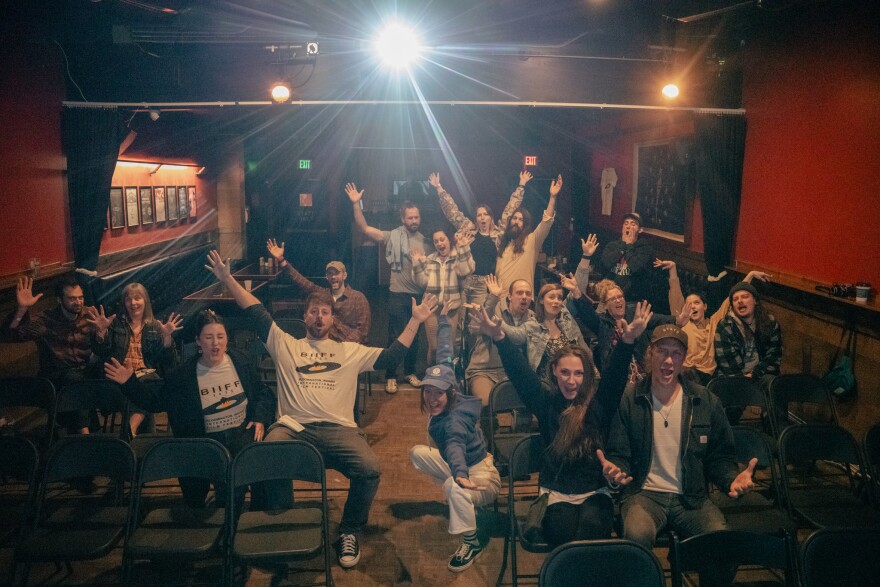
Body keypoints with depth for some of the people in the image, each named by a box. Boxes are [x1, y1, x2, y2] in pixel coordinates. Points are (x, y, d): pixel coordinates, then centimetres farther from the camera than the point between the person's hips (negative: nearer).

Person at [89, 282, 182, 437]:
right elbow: (100, 353, 11)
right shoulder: (116, 323, 21)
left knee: (147, 383, -38)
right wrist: (101, 331, -7)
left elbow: (168, 360, 6)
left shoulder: (156, 326, 17)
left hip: (146, 372, 0)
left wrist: (167, 336, -11)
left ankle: (131, 426, -45)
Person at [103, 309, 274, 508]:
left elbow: (262, 394, 14)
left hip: (243, 432, 1)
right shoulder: (182, 374, 0)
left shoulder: (241, 362, 5)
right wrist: (130, 383, -8)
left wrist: (260, 419, -3)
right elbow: (155, 400, 6)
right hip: (207, 439, -1)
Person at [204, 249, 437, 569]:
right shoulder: (285, 345, 20)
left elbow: (390, 357, 14)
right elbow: (256, 313, 15)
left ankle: (349, 531, 1)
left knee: (370, 469, -28)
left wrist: (415, 321, 8)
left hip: (338, 429, 0)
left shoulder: (351, 351, 21)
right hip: (292, 427, 0)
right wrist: (228, 279, 8)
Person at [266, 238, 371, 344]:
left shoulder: (358, 298, 1)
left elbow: (362, 329, -3)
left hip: (349, 345, -3)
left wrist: (345, 345, -16)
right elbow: (301, 281, 4)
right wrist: (281, 260, -5)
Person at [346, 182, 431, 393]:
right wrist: (356, 204, -22)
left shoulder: (425, 241, 7)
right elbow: (364, 228, -14)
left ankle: (410, 372, 28)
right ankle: (390, 376, 11)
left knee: (414, 335, 13)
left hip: (419, 294, 4)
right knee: (396, 335, 0)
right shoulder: (393, 237, -5)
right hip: (398, 294, -4)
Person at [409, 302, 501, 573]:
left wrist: (460, 475, -73)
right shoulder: (442, 407, -12)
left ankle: (472, 543, -17)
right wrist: (443, 320, 7)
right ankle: (459, 497, 18)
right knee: (417, 452, 9)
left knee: (455, 488, -40)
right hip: (462, 467, 10)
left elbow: (455, 444, -54)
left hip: (482, 476, -10)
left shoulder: (455, 417, -31)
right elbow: (444, 358, -3)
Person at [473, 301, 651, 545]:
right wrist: (499, 337, -24)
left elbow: (615, 375, -13)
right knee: (563, 533, -28)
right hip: (556, 494, 0)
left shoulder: (599, 403, 2)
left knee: (592, 529, -30)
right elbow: (521, 373, -9)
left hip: (595, 492, 0)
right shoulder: (547, 401, 3)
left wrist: (628, 340, -32)